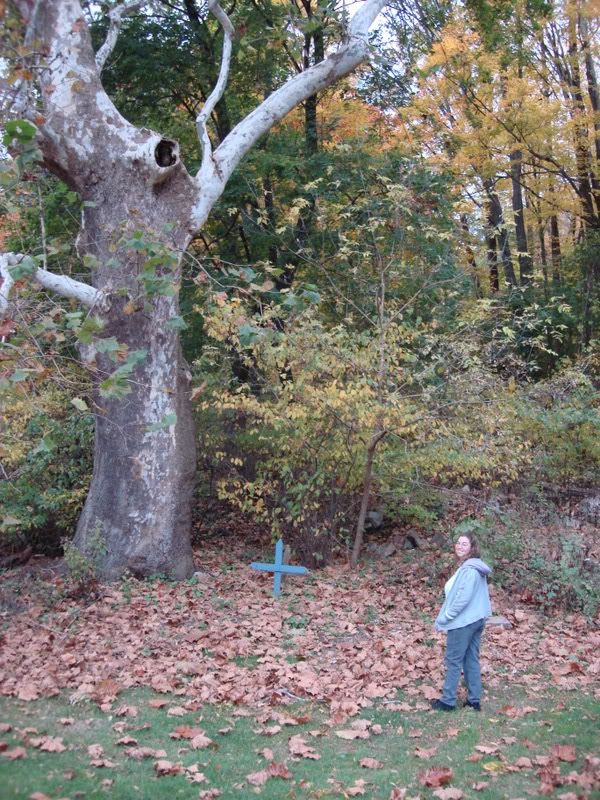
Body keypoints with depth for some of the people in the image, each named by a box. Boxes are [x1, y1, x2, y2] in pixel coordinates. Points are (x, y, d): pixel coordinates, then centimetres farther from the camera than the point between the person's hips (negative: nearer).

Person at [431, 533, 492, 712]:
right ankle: (474, 700, 20)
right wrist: (447, 616, 13)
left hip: (463, 621, -10)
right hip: (475, 619, 10)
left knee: (453, 661, 1)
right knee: (471, 660, 14)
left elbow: (463, 599, -25)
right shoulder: (471, 567, 10)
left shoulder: (469, 569, -21)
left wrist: (444, 618, -16)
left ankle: (448, 701, 9)